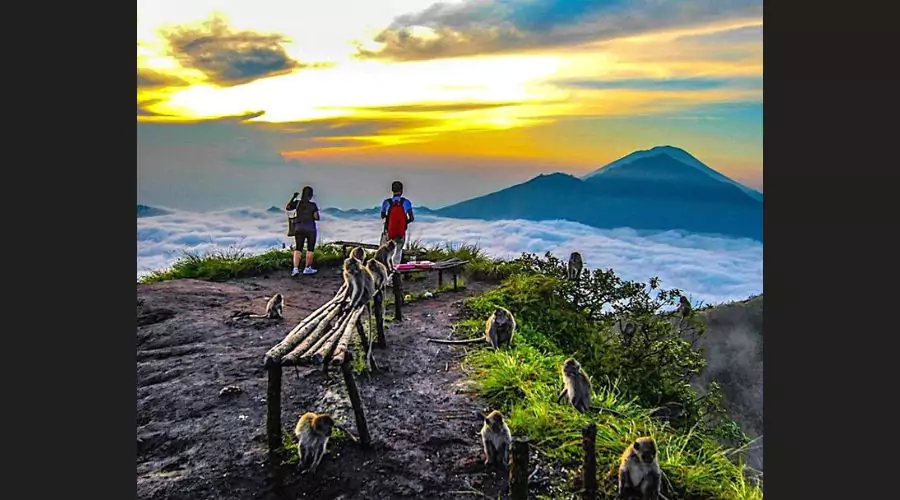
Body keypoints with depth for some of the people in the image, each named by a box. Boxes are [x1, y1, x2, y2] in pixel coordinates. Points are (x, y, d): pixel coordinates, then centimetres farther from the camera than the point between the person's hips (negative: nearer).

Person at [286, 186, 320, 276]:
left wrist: (293, 197, 16)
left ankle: (295, 269, -5)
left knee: (297, 249, 8)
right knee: (310, 249, 11)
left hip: (299, 228, 3)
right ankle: (307, 268, 16)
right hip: (310, 228, -3)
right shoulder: (313, 205, -10)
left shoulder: (297, 203, -3)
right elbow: (316, 217, -12)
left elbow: (287, 208, 12)